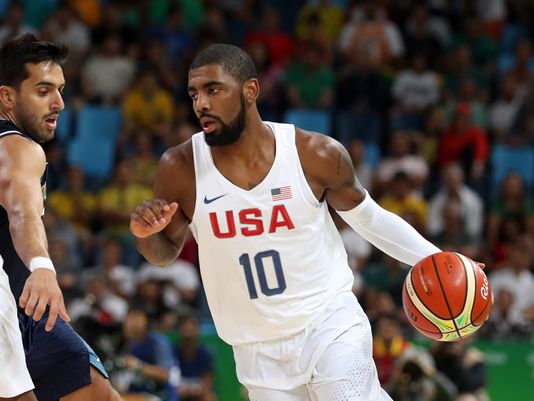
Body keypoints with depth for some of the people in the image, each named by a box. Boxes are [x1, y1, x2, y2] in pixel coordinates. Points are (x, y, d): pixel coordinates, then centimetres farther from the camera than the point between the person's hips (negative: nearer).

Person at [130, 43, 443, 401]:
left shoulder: (318, 155, -10)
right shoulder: (180, 170, -8)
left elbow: (368, 217, 7)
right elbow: (166, 251, 8)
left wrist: (433, 260, -1)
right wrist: (146, 234, -15)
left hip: (329, 322, -2)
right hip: (259, 352, 2)